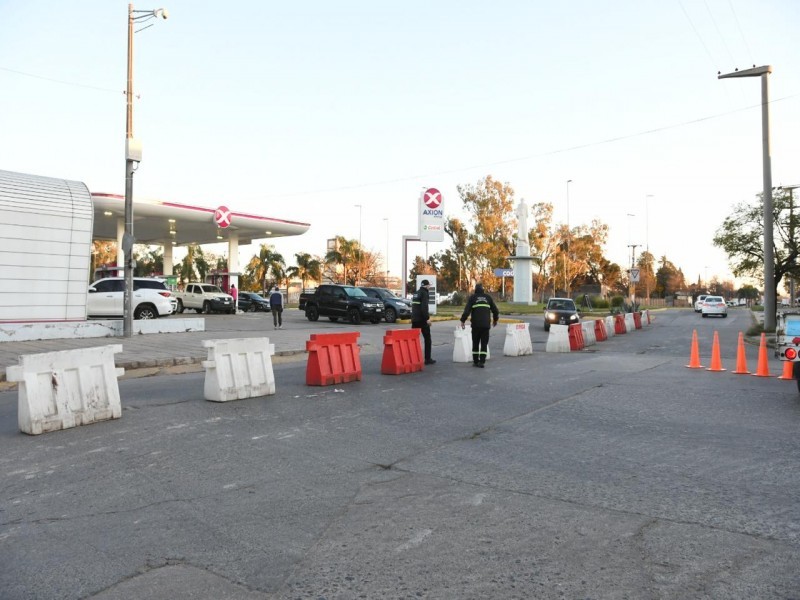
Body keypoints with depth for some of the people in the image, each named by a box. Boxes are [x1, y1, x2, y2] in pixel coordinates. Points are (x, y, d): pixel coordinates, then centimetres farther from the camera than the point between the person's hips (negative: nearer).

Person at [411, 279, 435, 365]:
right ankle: (427, 359, 0)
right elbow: (424, 307, -21)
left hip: (414, 319, 8)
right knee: (427, 339, 1)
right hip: (422, 319, -8)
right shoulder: (424, 293, -11)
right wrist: (427, 318, -20)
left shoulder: (415, 293, 15)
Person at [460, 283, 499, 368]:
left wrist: (463, 320, -1)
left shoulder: (472, 297, 5)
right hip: (486, 324, 1)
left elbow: (467, 310, -7)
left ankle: (475, 361, 12)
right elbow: (495, 310, 14)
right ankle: (482, 362, -3)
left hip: (476, 324, -1)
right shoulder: (488, 297, 11)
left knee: (475, 343, 9)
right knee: (484, 343, 4)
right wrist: (495, 320, 29)